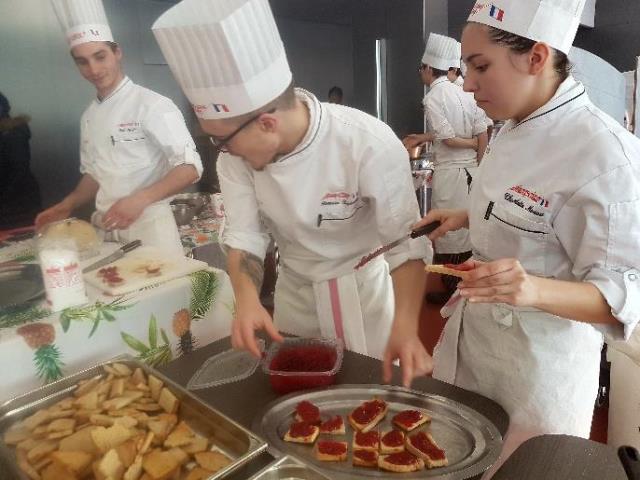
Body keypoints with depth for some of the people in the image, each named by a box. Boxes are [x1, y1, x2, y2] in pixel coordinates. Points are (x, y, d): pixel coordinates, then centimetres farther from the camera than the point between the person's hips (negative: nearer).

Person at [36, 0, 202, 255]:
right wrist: (67, 206, 7)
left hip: (149, 226, -6)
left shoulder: (152, 105, -12)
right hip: (106, 228, 6)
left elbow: (189, 168, -17)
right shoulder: (89, 116, 10)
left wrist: (139, 200, -26)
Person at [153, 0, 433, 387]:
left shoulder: (369, 144, -31)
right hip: (294, 288, 4)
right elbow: (245, 235, -12)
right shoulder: (237, 153, -17)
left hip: (363, 287, -3)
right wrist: (247, 298, -29)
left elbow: (408, 243, -28)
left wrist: (405, 326, -41)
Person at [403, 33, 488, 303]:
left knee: (447, 230, 4)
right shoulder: (464, 92, 6)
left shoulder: (432, 97, -11)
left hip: (449, 172, -7)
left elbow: (448, 139, -15)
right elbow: (482, 135, 4)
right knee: (466, 227, 16)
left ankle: (451, 291, 15)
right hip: (470, 169, 7)